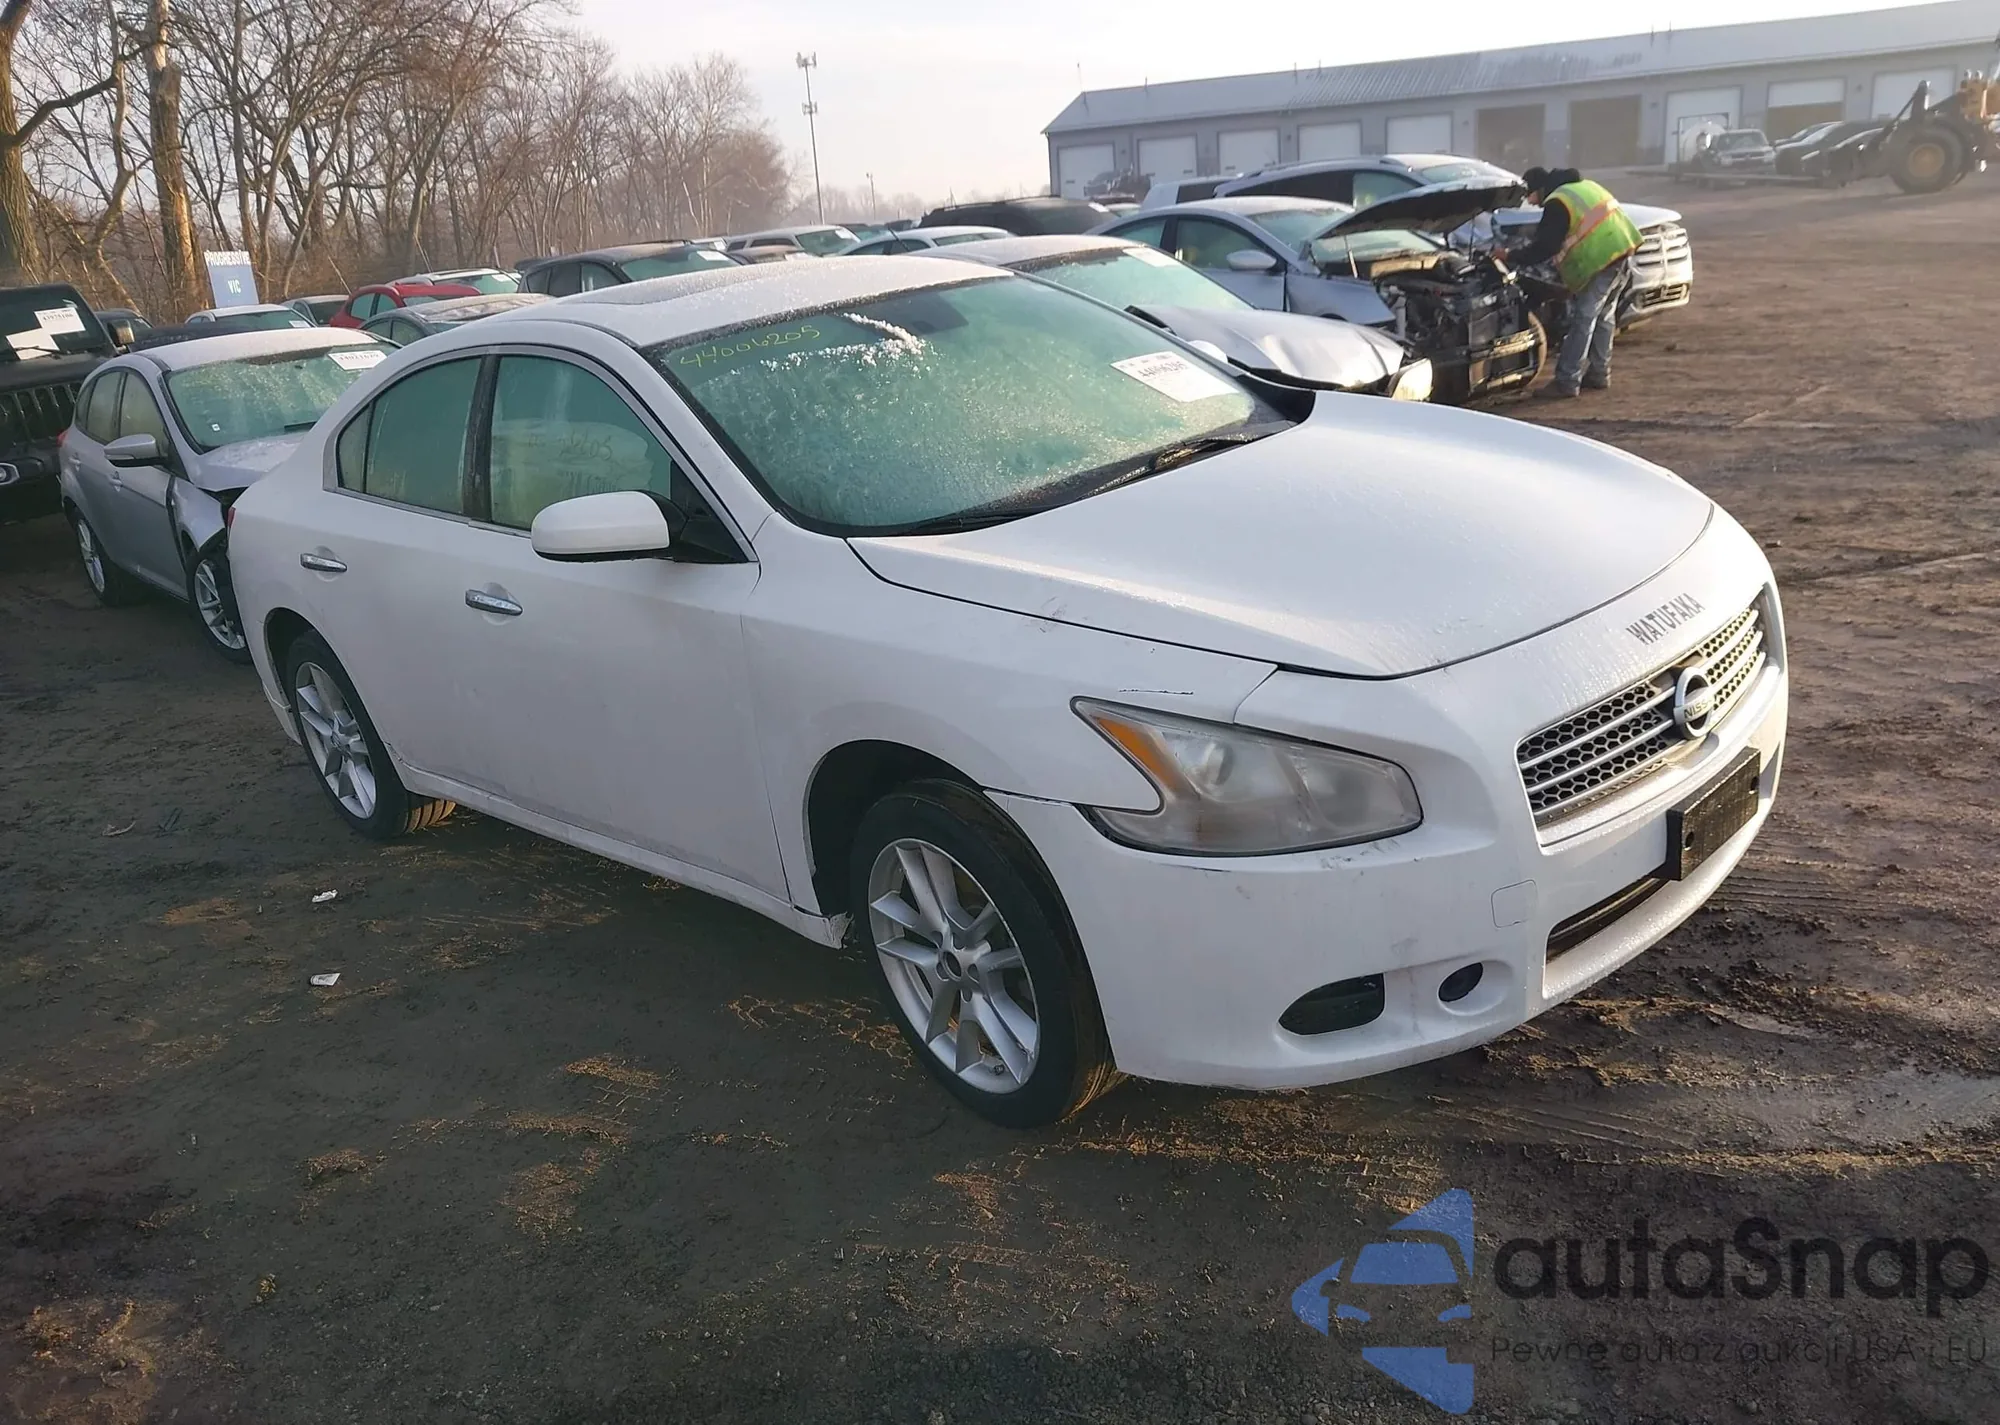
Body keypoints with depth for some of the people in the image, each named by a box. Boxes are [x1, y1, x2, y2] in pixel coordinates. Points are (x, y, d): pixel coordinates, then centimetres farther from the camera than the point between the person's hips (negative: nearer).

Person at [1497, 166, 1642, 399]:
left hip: (1602, 262, -9)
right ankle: (1599, 374, 25)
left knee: (1582, 320, -6)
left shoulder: (1557, 203, -8)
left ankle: (1567, 382, -5)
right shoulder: (1584, 186, 21)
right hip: (1623, 251, 9)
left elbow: (1544, 247, -11)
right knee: (1604, 317, 18)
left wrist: (1510, 255, 0)